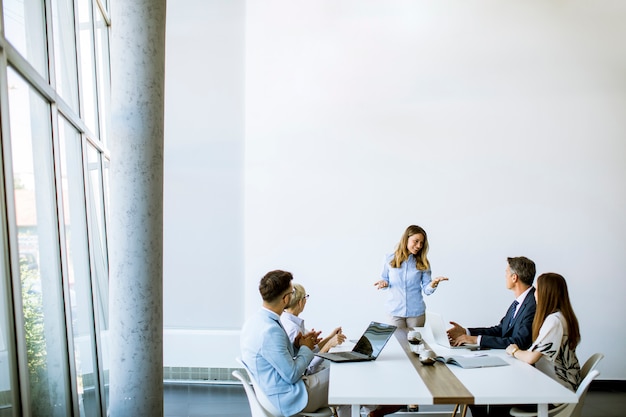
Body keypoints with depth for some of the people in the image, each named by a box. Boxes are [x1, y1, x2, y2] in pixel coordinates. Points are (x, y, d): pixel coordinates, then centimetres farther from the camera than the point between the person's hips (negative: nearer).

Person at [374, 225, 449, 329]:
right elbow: (384, 279, 8)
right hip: (395, 311, 0)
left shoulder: (423, 263, -1)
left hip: (416, 312, 1)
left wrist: (433, 283, -22)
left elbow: (426, 290, -2)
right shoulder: (389, 259, -2)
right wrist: (384, 283, -13)